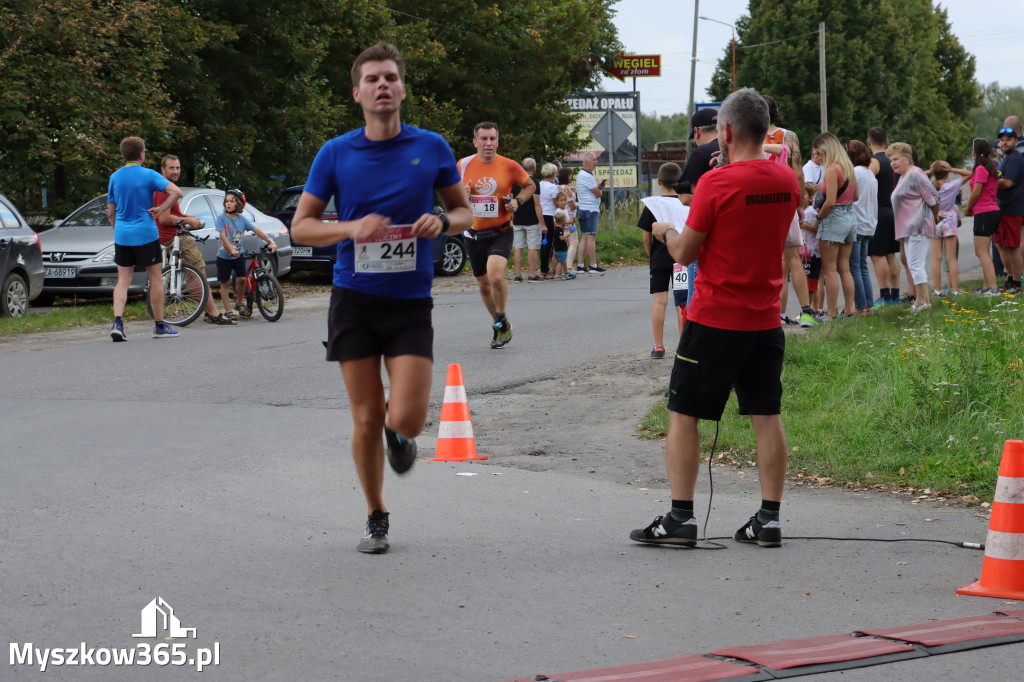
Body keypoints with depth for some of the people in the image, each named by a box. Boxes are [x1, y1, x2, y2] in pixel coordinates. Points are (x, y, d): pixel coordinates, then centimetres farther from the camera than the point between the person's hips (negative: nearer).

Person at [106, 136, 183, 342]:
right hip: (145, 233, -4)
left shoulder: (115, 177, 7)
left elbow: (111, 213, 12)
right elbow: (176, 192, -20)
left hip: (122, 234, 4)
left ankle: (117, 322, -13)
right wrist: (160, 209, -10)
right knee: (155, 279, 6)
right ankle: (159, 326, 11)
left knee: (123, 280, 5)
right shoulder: (149, 175, -6)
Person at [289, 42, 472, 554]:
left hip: (411, 303, 0)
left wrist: (443, 221, -11)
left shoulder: (431, 147, 1)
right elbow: (301, 226, 3)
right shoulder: (335, 154, 0)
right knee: (366, 420, 2)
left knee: (406, 420, -12)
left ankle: (400, 436, 27)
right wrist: (352, 228, -16)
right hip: (354, 299, 0)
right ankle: (376, 519, 21)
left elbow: (464, 211, 12)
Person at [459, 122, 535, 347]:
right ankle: (500, 326, 33)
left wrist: (518, 201, -7)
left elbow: (530, 185, 11)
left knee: (495, 275, -25)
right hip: (474, 234, 3)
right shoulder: (463, 165, 0)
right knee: (484, 284, 11)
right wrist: (461, 194, -8)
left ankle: (500, 320, -2)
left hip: (500, 232, -3)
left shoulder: (509, 166, -5)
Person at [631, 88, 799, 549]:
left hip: (715, 319, -6)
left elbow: (684, 253, -9)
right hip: (766, 319, 6)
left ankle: (681, 518, 2)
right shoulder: (787, 181, 4)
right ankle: (769, 519, 9)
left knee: (682, 414, 4)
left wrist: (666, 232, 11)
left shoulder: (717, 183, -15)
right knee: (767, 417, 9)